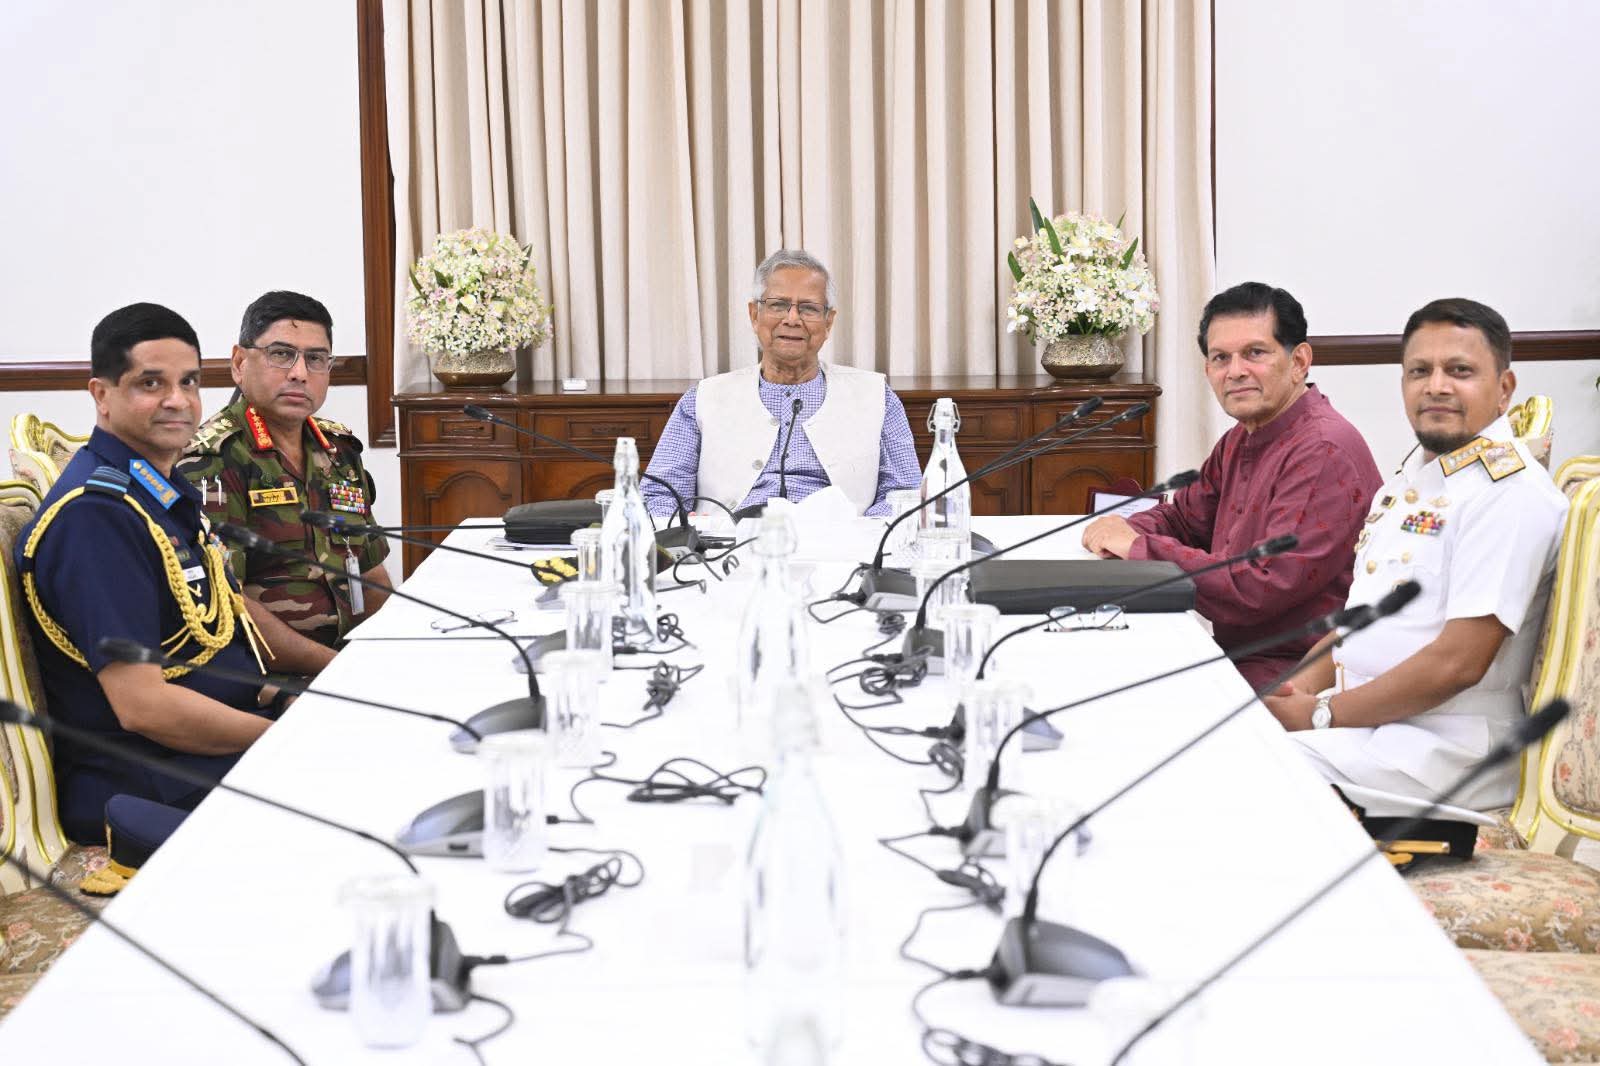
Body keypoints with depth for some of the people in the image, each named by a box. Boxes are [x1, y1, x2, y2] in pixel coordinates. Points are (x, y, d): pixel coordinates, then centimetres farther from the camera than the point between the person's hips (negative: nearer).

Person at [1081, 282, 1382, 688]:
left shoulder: (1325, 452, -19)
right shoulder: (1241, 439, 12)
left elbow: (1263, 590, -25)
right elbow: (1184, 515, 24)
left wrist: (1141, 548, -17)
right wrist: (1124, 532, 0)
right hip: (1233, 657, 9)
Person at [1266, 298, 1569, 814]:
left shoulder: (1509, 492, -15)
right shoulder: (1413, 476, 15)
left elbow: (1458, 663, -21)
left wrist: (1321, 713, -15)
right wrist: (1299, 689, 2)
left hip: (1445, 751, -9)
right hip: (1360, 720, 9)